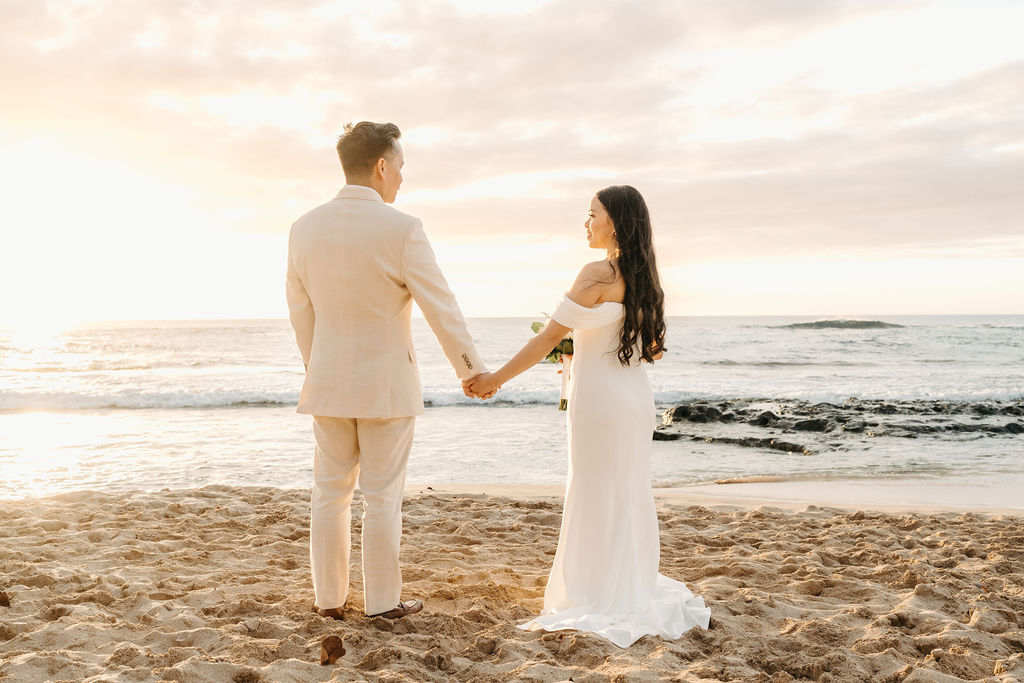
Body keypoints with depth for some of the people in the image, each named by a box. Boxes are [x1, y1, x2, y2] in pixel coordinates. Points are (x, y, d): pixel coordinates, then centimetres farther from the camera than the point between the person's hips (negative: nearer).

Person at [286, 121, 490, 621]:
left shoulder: (305, 228, 0)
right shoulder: (400, 229, -16)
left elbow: (300, 312, 8)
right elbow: (440, 307, -11)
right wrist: (470, 368, 2)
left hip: (328, 381, 5)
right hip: (386, 382, -4)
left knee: (330, 492, 13)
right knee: (381, 496, 6)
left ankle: (329, 598, 21)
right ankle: (382, 601, 17)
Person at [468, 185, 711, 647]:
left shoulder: (599, 273, -15)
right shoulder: (646, 277, 9)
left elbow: (549, 337, -16)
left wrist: (496, 378, -11)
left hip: (599, 398, -8)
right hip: (636, 397, 8)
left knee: (597, 498, 2)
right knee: (628, 495, 16)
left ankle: (603, 602, 11)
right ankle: (636, 591, 26)